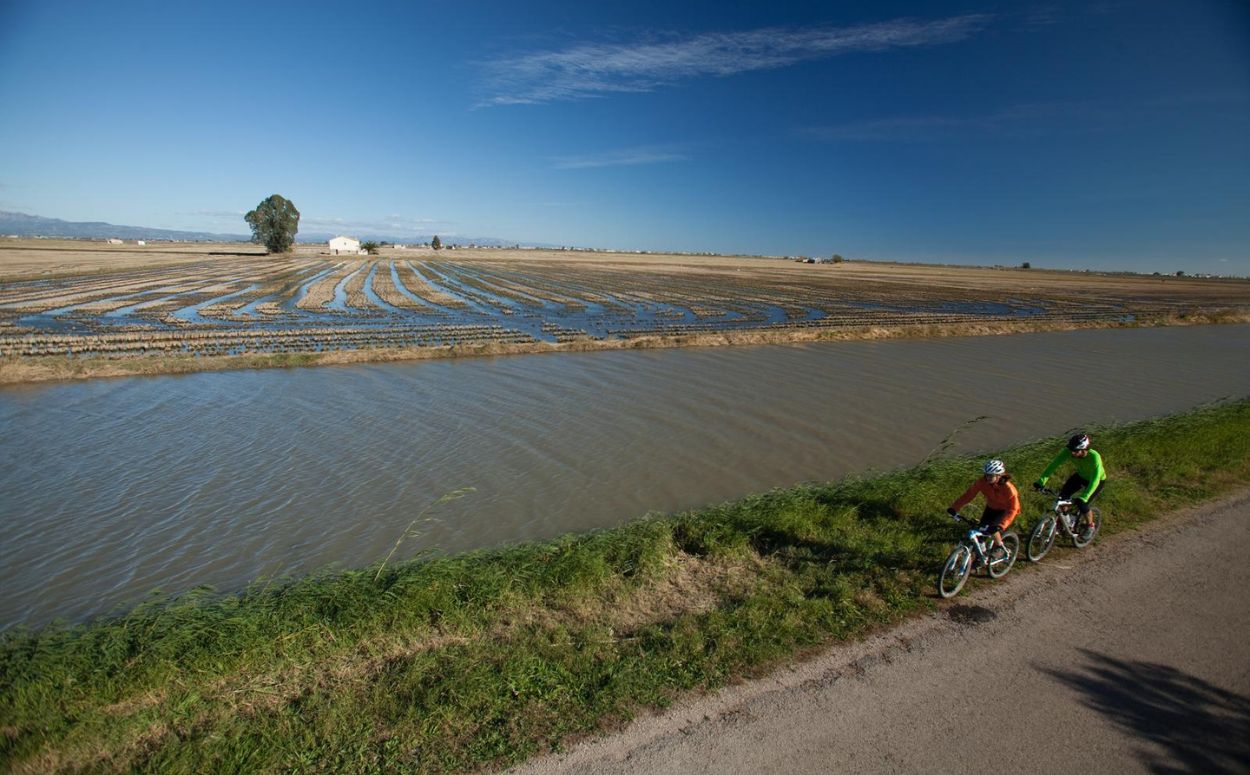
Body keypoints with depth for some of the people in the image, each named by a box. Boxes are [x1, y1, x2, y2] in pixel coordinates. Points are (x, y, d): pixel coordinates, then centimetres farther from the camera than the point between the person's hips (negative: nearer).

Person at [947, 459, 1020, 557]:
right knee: (980, 530, -5)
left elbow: (1012, 509, -35)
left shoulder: (1008, 488, -34)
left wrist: (1001, 525, -48)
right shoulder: (982, 482, -23)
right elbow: (969, 494, -20)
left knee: (993, 530, -24)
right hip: (991, 507, 4)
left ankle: (1001, 549, 5)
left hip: (1005, 511, -4)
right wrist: (954, 508, -30)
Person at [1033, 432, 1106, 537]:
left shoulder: (1094, 457, -40)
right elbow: (1054, 464, -32)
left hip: (1097, 480, -4)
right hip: (1080, 475, 4)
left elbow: (1095, 480, -44)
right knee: (1062, 497, -9)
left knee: (1082, 504, -13)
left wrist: (1083, 498, -53)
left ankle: (1089, 526, 16)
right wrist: (1041, 481, -43)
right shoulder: (1068, 451, -30)